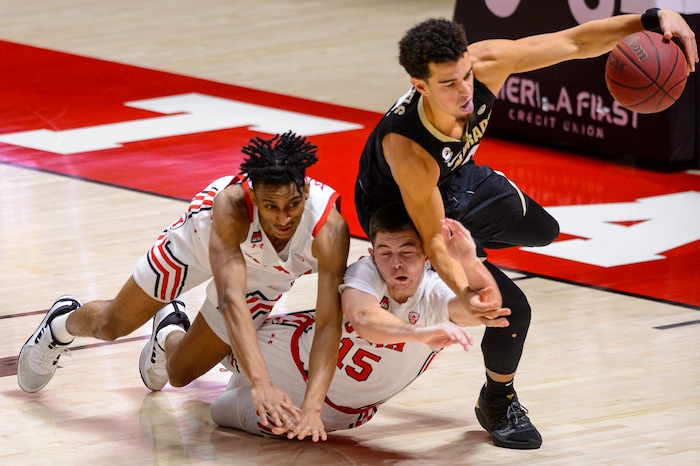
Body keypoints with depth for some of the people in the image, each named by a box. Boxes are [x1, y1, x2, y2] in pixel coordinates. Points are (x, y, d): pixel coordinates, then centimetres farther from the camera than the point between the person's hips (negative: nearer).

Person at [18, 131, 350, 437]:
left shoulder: (330, 228, -42)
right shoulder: (232, 204, -45)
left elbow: (329, 321, -46)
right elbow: (230, 299, -54)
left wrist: (311, 407, -58)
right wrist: (261, 383, -66)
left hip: (267, 274, 2)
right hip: (204, 237, -2)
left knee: (180, 374, 9)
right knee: (110, 326, 14)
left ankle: (169, 333, 45)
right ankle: (62, 322, 50)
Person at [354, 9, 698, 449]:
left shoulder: (486, 64, -33)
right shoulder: (407, 148, -45)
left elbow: (573, 42, -25)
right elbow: (433, 236, -36)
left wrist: (651, 19, -35)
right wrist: (465, 292, -54)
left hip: (457, 179, 7)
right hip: (399, 211, -6)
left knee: (541, 232, 23)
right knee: (511, 308, -14)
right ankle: (498, 403, 14)